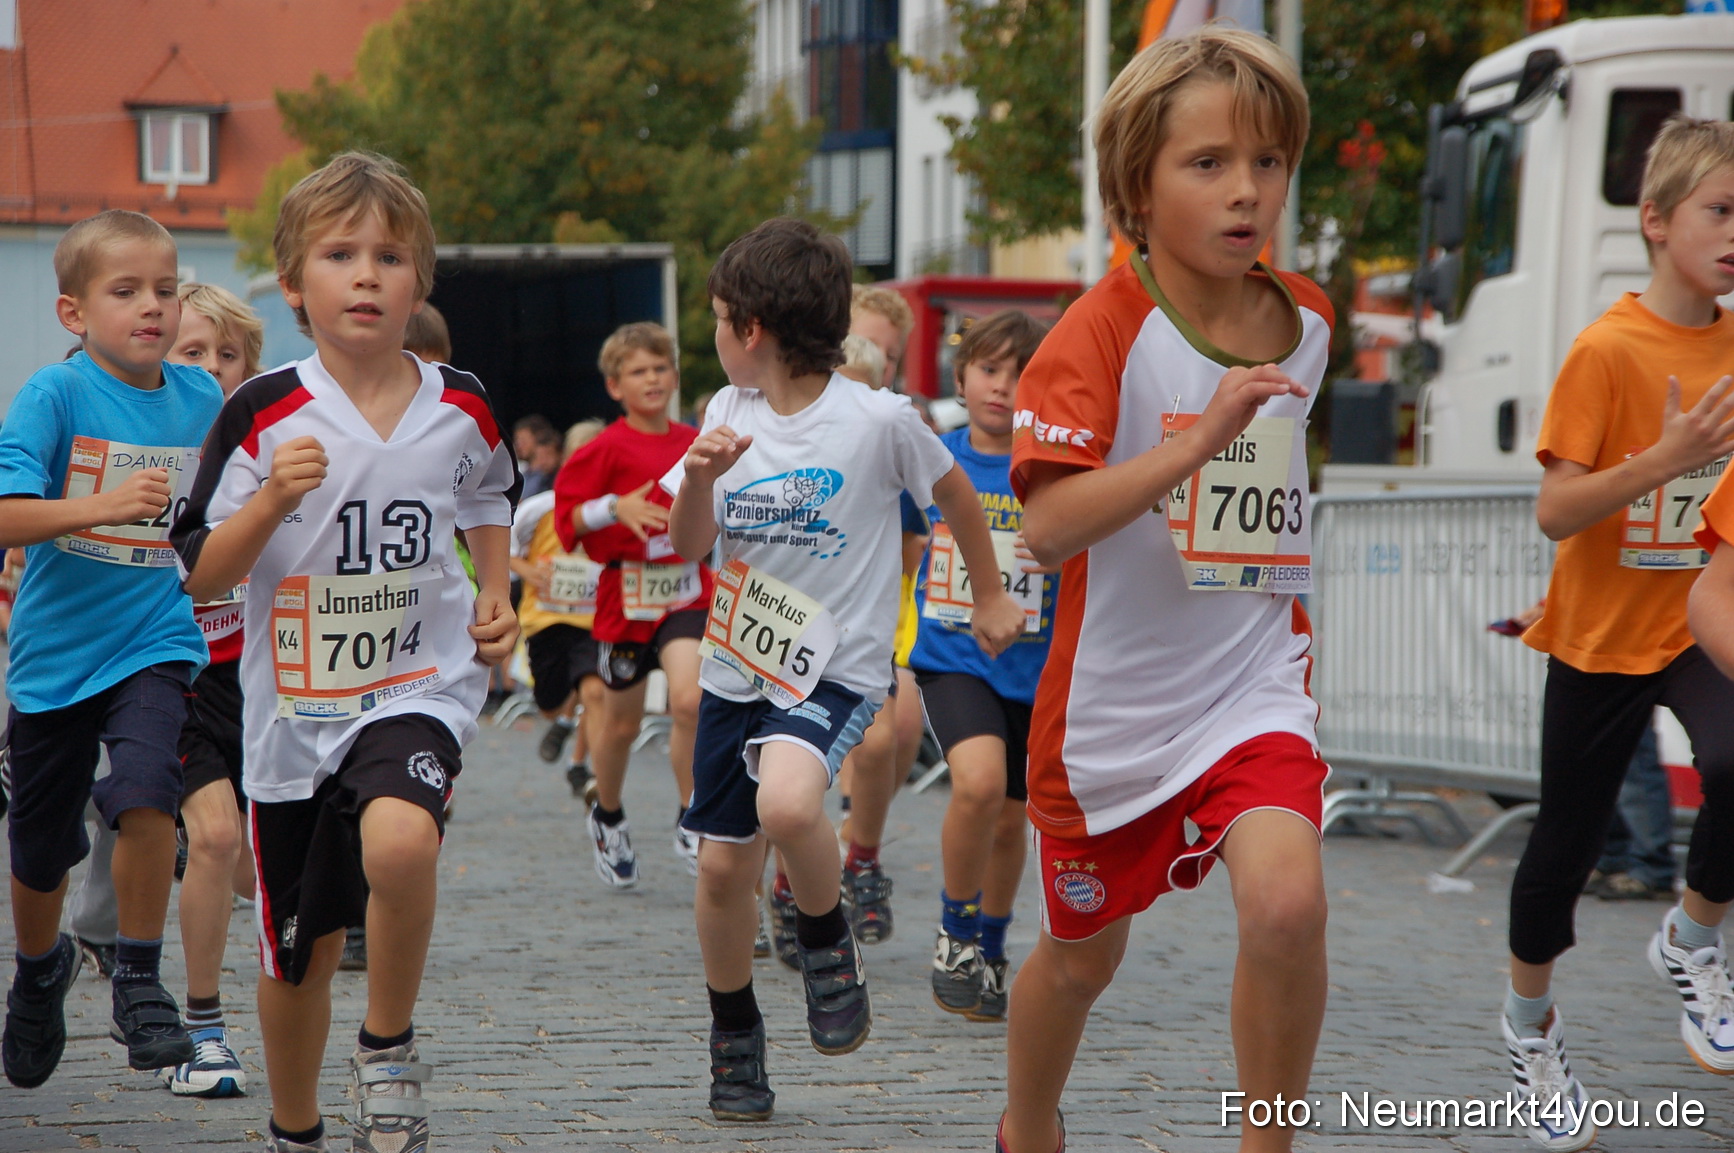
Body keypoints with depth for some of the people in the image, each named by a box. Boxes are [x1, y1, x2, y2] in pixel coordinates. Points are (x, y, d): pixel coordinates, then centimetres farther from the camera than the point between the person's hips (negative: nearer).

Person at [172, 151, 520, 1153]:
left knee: (398, 843, -33)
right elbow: (201, 576, -8)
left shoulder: (460, 407, -1)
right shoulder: (264, 415, -8)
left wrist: (495, 595, 6)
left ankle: (390, 1047, -8)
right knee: (300, 949, 11)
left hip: (421, 687, -1)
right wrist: (275, 498, -24)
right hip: (294, 705, 1)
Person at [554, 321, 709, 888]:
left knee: (689, 699, -21)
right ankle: (607, 817, 38)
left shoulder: (694, 443, 7)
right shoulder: (608, 448, -7)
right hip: (627, 593, -2)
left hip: (687, 591, 2)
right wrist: (615, 507, -25)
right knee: (621, 723, 11)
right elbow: (567, 515, -10)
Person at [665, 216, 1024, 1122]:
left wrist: (991, 595, 15)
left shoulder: (876, 419, -12)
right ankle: (733, 1039, 29)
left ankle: (827, 942, -3)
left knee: (787, 804, -33)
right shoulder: (730, 413, 2)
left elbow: (952, 489, 5)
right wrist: (698, 479, -17)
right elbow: (687, 546, 4)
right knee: (723, 863, 7)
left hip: (835, 667, -5)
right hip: (736, 665, 5)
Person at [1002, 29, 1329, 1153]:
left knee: (1287, 902, -24)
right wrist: (1199, 439, -36)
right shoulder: (1105, 328, -16)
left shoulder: (1308, 318, 1)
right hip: (1114, 695, -2)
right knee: (1082, 953, 16)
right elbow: (1049, 526, -29)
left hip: (1256, 681, 2)